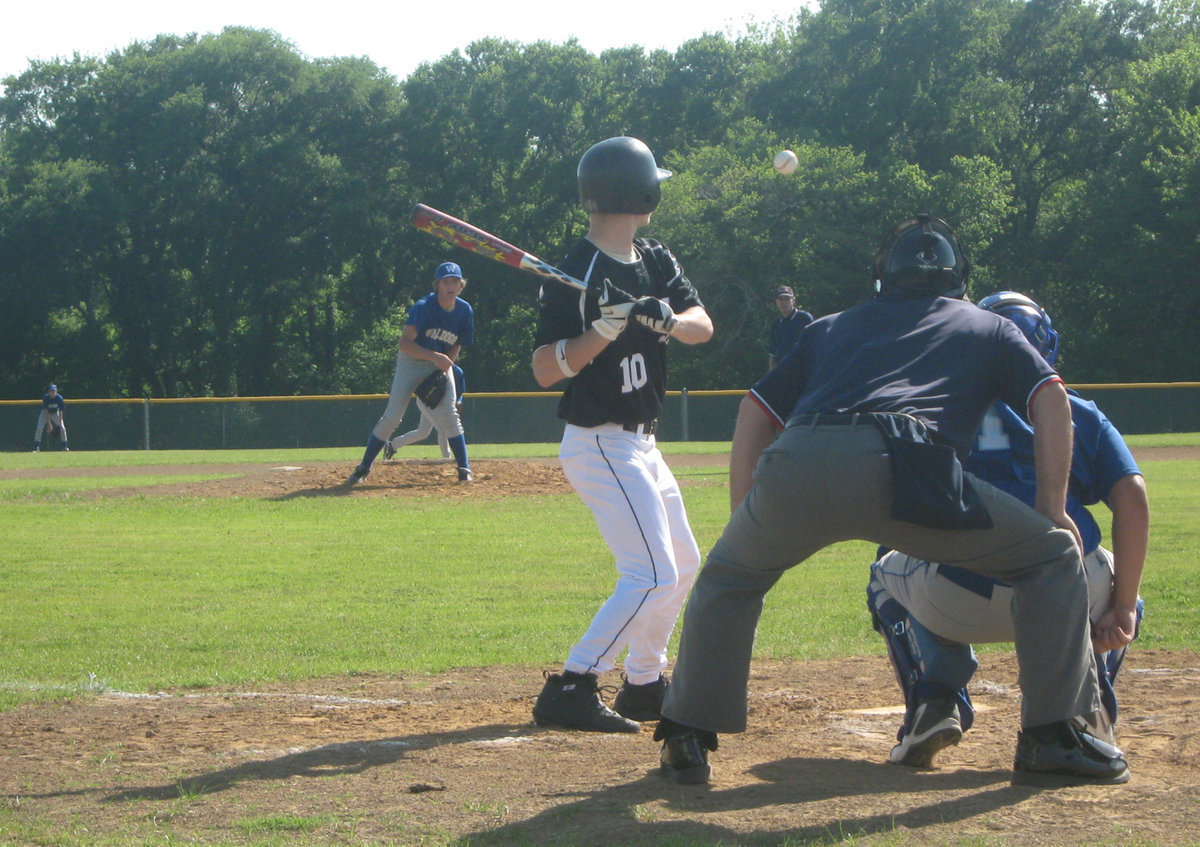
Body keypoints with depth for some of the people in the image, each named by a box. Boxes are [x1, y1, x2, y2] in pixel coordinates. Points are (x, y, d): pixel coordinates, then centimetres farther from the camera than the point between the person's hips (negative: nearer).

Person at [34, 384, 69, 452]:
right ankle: (36, 447, -14)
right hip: (45, 413, -2)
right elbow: (45, 411, -29)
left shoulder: (59, 398, -23)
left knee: (62, 428, -9)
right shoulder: (46, 397, -27)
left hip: (55, 413, 2)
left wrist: (60, 423, -27)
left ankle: (65, 446, 4)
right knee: (39, 428, -19)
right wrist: (49, 423, -34)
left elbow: (60, 412, -19)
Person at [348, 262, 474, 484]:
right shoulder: (424, 307, -23)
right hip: (410, 362, -3)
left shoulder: (464, 311, -8)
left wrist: (444, 367, -12)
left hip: (440, 365, 3)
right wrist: (435, 357, -40)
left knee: (448, 414, -12)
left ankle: (464, 469, -3)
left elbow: (457, 345, 5)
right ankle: (363, 468, 2)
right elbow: (404, 343, -30)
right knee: (391, 417, -7)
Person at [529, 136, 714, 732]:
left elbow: (703, 326, -5)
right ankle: (569, 690, -16)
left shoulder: (655, 262, 7)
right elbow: (544, 370, -19)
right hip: (601, 445, -9)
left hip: (639, 446, 9)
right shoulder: (575, 274, -17)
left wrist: (668, 319, -26)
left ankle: (643, 685, 29)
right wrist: (603, 331, -33)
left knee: (683, 565, 19)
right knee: (652, 574, -16)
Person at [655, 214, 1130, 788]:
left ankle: (686, 740, 26)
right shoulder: (989, 328, 32)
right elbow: (1051, 400, 16)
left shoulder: (829, 328, 38)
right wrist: (1053, 509, 20)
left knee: (727, 578, 32)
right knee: (1053, 556, 16)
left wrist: (744, 519, 32)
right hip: (901, 470, -3)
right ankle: (1052, 740, 13)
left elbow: (754, 412, 31)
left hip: (795, 466, 3)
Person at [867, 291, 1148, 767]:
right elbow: (1132, 496, 6)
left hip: (956, 603, 0)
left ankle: (934, 704, 11)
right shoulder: (1081, 413, 20)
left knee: (888, 576, 35)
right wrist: (1125, 610, 5)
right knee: (1115, 577, 37)